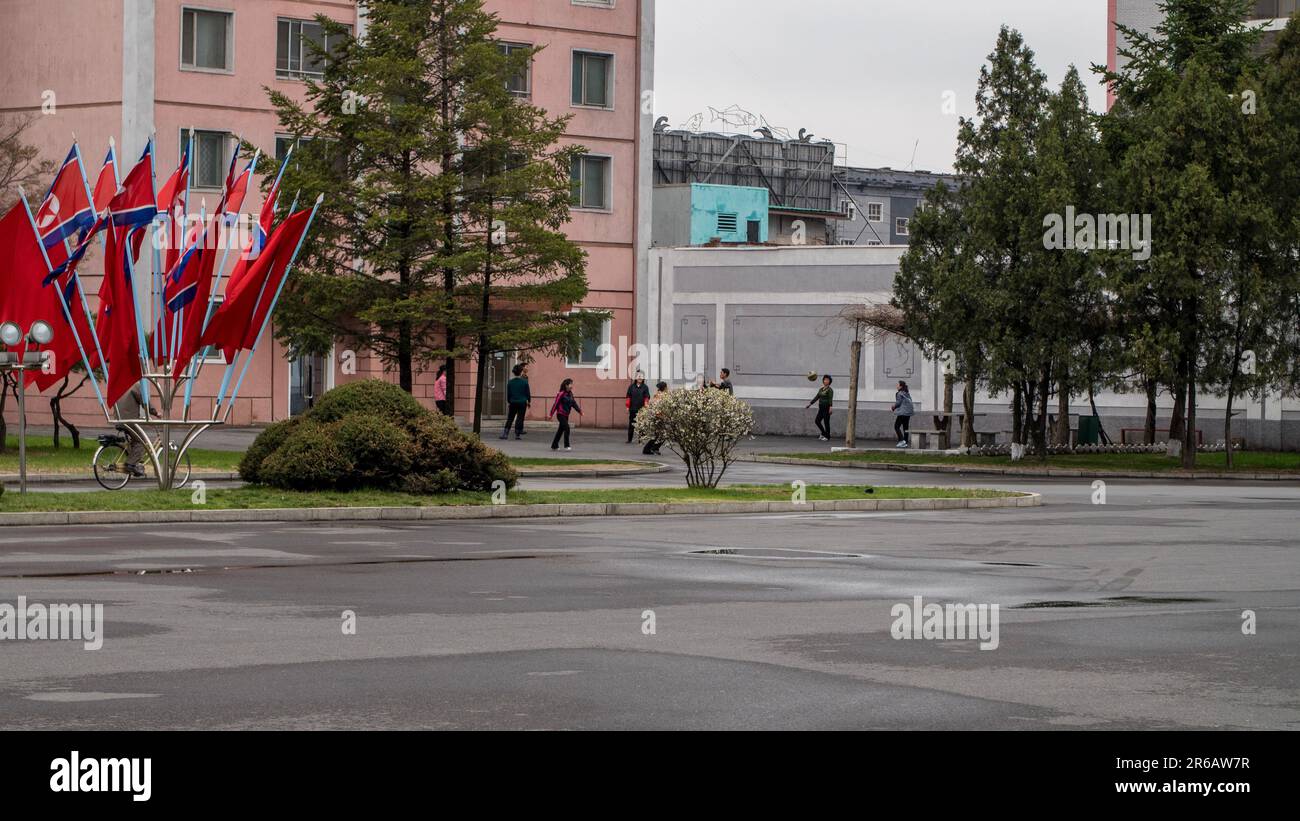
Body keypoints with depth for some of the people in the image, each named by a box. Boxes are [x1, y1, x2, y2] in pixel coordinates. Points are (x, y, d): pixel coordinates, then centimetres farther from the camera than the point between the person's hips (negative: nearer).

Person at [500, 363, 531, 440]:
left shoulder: (510, 382, -1)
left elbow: (508, 393, 7)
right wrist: (529, 401, 13)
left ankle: (505, 433, 3)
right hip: (522, 402, -2)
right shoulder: (524, 382, -7)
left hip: (513, 402, 3)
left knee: (510, 419, 9)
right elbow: (528, 392, -1)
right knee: (520, 418, 4)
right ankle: (518, 434, 3)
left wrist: (508, 401, 20)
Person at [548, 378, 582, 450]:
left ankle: (554, 446, 21)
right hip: (560, 414, -8)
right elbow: (555, 404, -14)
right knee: (567, 428, -14)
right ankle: (566, 446, -9)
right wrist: (551, 414, -14)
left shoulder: (570, 394, 8)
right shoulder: (561, 394, -14)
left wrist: (579, 410, 0)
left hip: (566, 415, 8)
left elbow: (574, 403, 11)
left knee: (561, 430, 12)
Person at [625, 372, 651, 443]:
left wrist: (645, 406, -13)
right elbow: (628, 397, 7)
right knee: (631, 424, 4)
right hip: (632, 408, 1)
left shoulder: (645, 387, 4)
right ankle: (629, 439, 10)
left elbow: (647, 397, -1)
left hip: (641, 409, -1)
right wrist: (628, 407, 2)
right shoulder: (631, 386, 7)